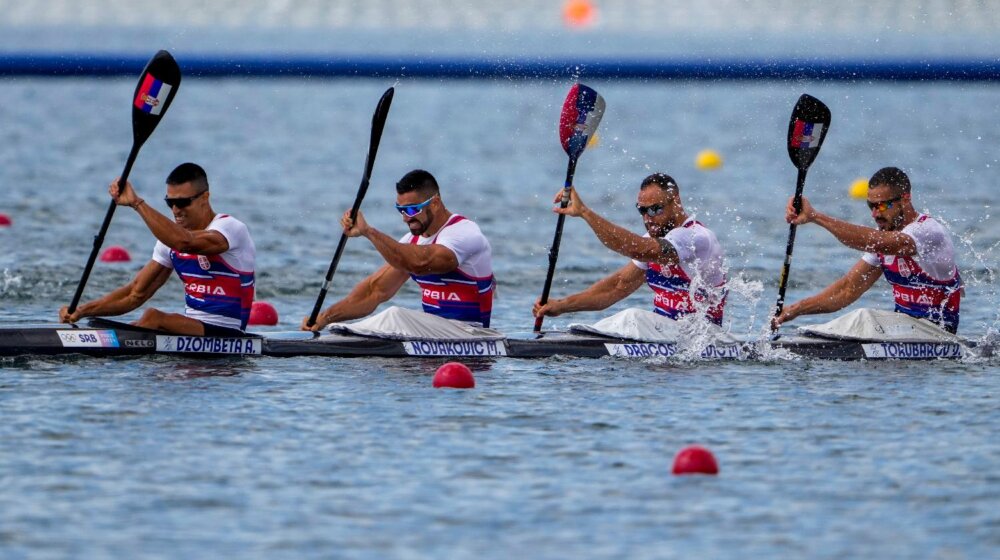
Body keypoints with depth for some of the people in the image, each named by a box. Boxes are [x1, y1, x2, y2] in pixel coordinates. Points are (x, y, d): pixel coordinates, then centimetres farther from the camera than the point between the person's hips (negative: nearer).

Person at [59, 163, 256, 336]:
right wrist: (82, 311, -2)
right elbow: (137, 293, 11)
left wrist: (137, 203, -32)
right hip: (190, 328, 8)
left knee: (153, 318, -31)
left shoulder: (232, 228, -11)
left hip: (225, 335, -8)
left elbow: (184, 242, -33)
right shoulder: (172, 236, 13)